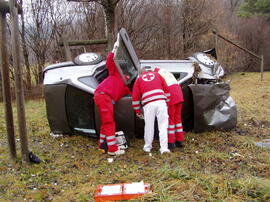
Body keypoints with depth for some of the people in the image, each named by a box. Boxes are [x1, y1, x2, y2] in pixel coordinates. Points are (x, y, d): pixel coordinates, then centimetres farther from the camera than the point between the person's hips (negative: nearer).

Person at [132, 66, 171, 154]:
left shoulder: (139, 79, 22)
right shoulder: (157, 74, 25)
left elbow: (135, 97, 16)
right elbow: (166, 89, 17)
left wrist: (138, 111, 23)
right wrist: (167, 103, 22)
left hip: (148, 104, 0)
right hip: (161, 101, 1)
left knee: (149, 126, 10)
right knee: (163, 125, 4)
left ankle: (147, 147, 22)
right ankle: (164, 148, 1)